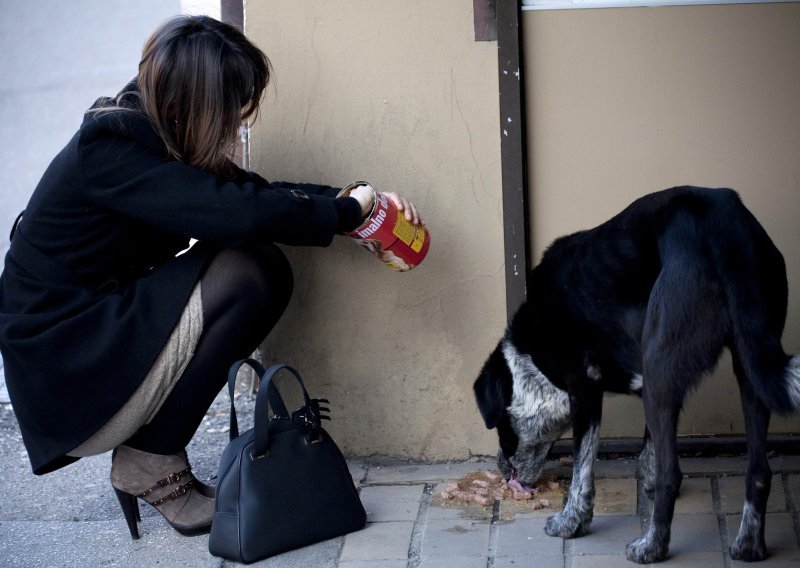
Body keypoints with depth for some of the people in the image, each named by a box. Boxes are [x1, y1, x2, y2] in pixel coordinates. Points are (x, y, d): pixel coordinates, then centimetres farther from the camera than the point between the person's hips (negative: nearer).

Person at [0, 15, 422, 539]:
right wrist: (346, 211, -18)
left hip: (111, 329, 9)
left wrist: (359, 201, -2)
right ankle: (150, 464, -7)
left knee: (269, 271, -1)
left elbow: (257, 192, 11)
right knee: (243, 275, -21)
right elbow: (238, 213, -32)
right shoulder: (107, 151, -24)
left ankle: (150, 454, 3)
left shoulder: (154, 138, 4)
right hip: (67, 379, -9)